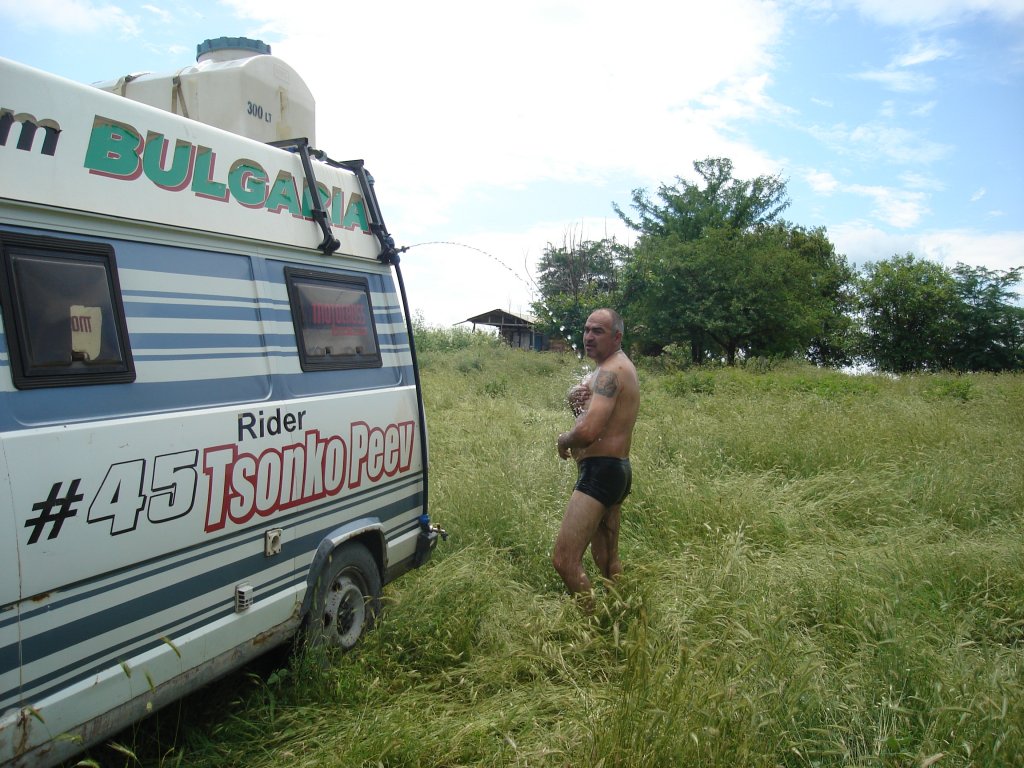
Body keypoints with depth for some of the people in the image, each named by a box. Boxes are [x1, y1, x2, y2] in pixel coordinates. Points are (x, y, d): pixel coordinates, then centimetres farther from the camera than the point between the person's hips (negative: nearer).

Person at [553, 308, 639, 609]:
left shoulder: (610, 372, -17)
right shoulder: (618, 367, 16)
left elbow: (588, 431, -29)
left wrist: (563, 440, -7)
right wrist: (576, 396, -6)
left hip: (599, 471, -11)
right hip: (617, 469, 11)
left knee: (564, 560, -15)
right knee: (608, 560, 21)